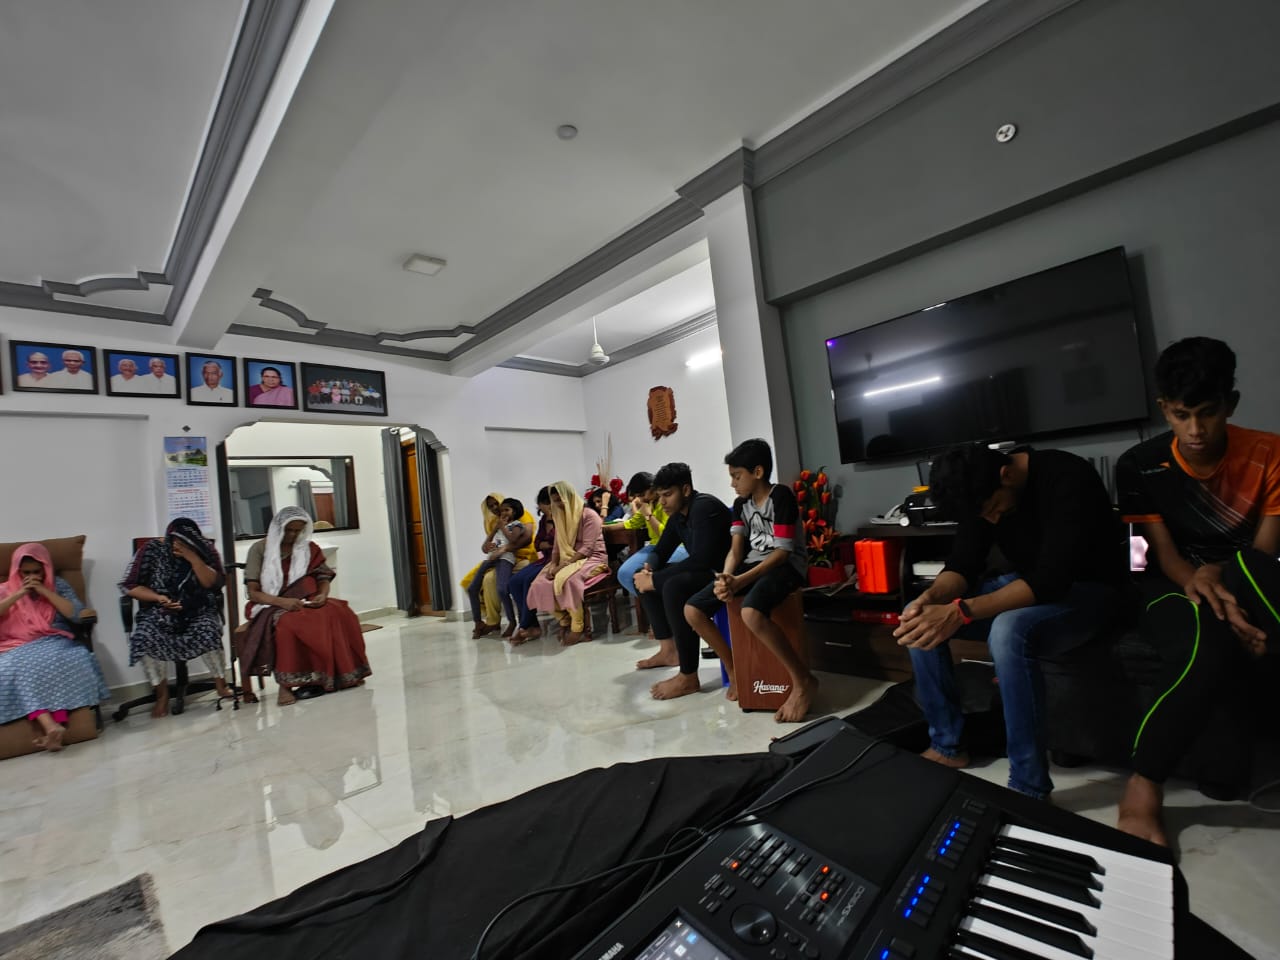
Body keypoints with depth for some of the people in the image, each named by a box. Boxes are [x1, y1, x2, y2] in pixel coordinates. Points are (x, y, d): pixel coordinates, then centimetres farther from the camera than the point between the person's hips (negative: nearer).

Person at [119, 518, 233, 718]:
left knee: (207, 632, -32)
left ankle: (221, 683, -9)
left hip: (198, 611, -1)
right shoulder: (151, 549, -3)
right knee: (145, 637, -30)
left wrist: (192, 557, -22)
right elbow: (128, 585, 0)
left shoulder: (206, 550, -3)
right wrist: (158, 598, -16)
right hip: (160, 611, 1)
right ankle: (162, 692, -7)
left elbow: (213, 583, -12)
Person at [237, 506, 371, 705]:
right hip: (272, 607, -3)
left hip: (305, 603, 3)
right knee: (287, 623, -39)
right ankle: (285, 684, -30)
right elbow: (253, 592, -4)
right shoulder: (260, 549, 1)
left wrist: (322, 595, -13)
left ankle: (343, 673, -20)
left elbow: (323, 578, 11)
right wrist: (282, 602, -22)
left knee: (339, 613, -29)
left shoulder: (309, 548, 10)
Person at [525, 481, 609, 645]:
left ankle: (578, 629, -21)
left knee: (566, 580, -36)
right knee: (541, 584, -16)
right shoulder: (561, 516, 14)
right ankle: (565, 622, -1)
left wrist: (563, 565, -24)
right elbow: (558, 546, 11)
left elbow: (587, 548, -19)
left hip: (592, 558, -7)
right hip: (567, 559, 7)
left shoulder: (589, 515, -11)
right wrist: (554, 564, -9)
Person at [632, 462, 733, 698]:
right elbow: (661, 551, 14)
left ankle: (688, 678, -24)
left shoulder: (705, 507, -22)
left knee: (674, 586, -34)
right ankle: (669, 650, 14)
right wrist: (648, 568, -9)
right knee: (643, 578, 11)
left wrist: (655, 580, -27)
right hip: (703, 570, 10)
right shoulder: (677, 514, 6)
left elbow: (701, 559, -32)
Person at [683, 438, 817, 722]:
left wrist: (741, 581, -26)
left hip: (786, 566, -8)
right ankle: (735, 670, 14)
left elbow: (782, 552, -18)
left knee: (751, 613, -39)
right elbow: (736, 550, 3)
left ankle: (803, 681, -17)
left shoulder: (781, 496, -13)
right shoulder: (741, 504, 10)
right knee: (692, 610, -6)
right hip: (752, 565, 8)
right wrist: (726, 577, -20)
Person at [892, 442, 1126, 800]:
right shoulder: (981, 490, -7)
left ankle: (1029, 786, -20)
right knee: (920, 620, -10)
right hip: (1027, 585, 7)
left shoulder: (1068, 479, -27)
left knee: (1009, 631, -38)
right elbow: (963, 564, -7)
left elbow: (1052, 579, -35)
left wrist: (960, 612, -45)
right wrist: (933, 596, -30)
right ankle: (947, 744, 3)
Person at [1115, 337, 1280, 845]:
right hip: (1177, 586, -1)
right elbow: (1165, 553, -8)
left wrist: (1226, 583, -31)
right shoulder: (1139, 466, -7)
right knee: (1212, 652, -38)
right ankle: (1145, 783, -21)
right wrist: (1200, 583, -30)